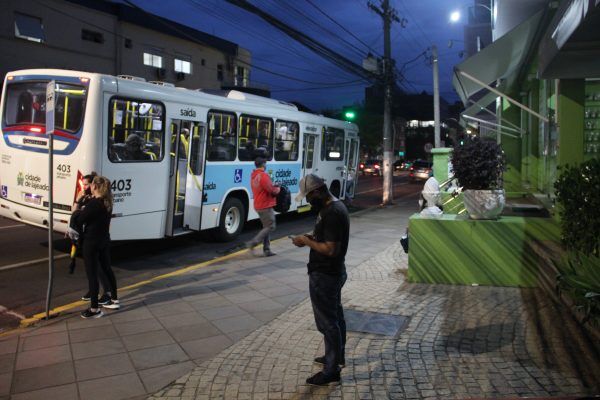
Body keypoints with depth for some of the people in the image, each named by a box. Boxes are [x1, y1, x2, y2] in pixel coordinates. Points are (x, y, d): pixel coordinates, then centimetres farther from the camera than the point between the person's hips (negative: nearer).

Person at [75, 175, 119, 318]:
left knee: (92, 274, 1)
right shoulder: (107, 202, 3)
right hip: (105, 241, 8)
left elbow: (79, 220, -13)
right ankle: (114, 300, 30)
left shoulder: (93, 203, -21)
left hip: (92, 243, -8)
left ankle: (94, 309, 8)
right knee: (107, 269, 19)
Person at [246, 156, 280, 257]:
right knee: (270, 227, -2)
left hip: (259, 205, 10)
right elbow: (272, 190, -21)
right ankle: (252, 243, -8)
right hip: (266, 206, -10)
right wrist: (278, 189, 1)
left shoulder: (253, 176, 10)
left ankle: (267, 250, 15)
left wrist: (273, 186, 8)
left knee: (266, 227, 15)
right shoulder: (263, 175, -20)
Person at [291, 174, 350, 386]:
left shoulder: (332, 213, -26)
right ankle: (337, 355, 39)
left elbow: (330, 249, -28)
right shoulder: (336, 205, 7)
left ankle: (331, 370, 13)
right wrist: (312, 236, 5)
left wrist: (307, 242, -16)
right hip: (334, 272, 11)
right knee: (335, 316, 22)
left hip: (324, 276, -11)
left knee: (327, 322, 1)